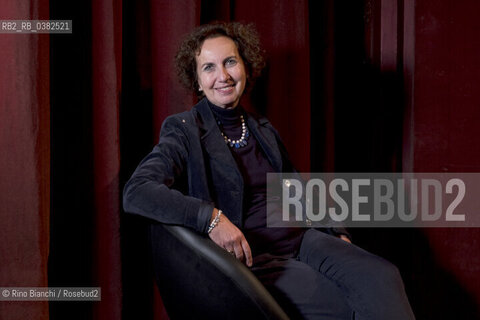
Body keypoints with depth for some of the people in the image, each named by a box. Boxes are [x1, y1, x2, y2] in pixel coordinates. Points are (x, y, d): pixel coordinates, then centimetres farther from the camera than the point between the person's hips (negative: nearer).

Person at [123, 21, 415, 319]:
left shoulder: (263, 129, 16)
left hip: (301, 240, 6)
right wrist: (211, 217, -28)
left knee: (382, 276, -22)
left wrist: (338, 233, 12)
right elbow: (136, 192, -19)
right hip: (251, 259, -6)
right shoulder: (185, 130, -3)